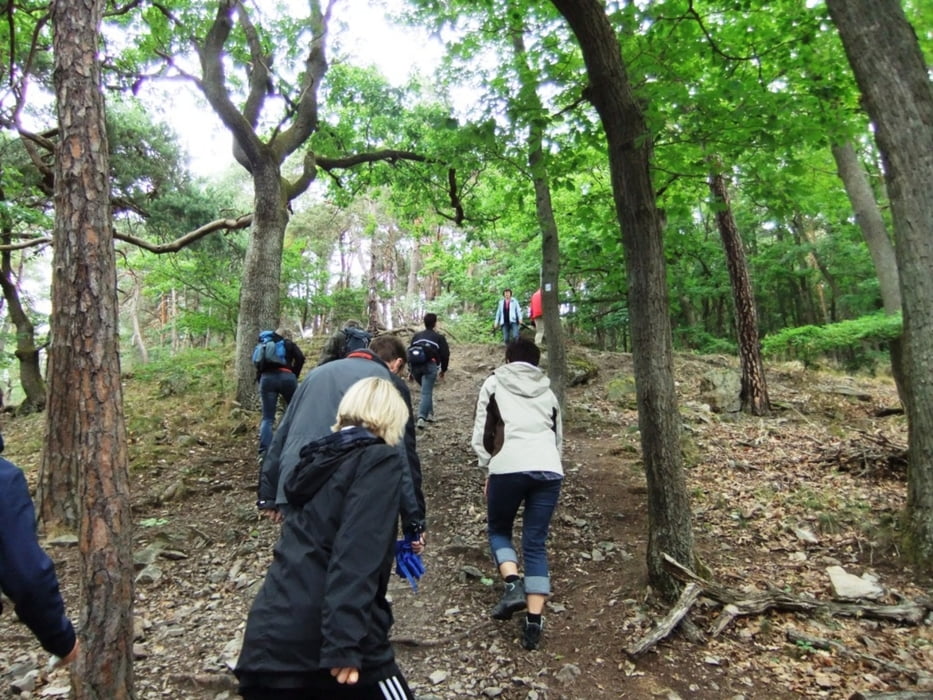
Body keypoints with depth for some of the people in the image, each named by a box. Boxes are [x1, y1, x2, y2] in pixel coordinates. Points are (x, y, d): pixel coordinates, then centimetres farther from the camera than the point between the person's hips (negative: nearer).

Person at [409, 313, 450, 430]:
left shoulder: (416, 336, 23)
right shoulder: (439, 337, 10)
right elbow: (445, 355, 7)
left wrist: (411, 370, 26)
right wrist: (443, 369, 19)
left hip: (416, 366, 4)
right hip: (430, 366, -4)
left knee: (426, 390, 23)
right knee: (427, 392, -7)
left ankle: (429, 413, 20)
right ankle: (421, 417, -21)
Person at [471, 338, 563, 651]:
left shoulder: (493, 384, 15)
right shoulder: (548, 391, 25)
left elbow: (481, 433, 10)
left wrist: (487, 470, 18)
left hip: (509, 467, -3)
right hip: (549, 469, 3)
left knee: (498, 530, 19)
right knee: (536, 544, 11)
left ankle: (513, 584, -3)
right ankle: (534, 622, 8)